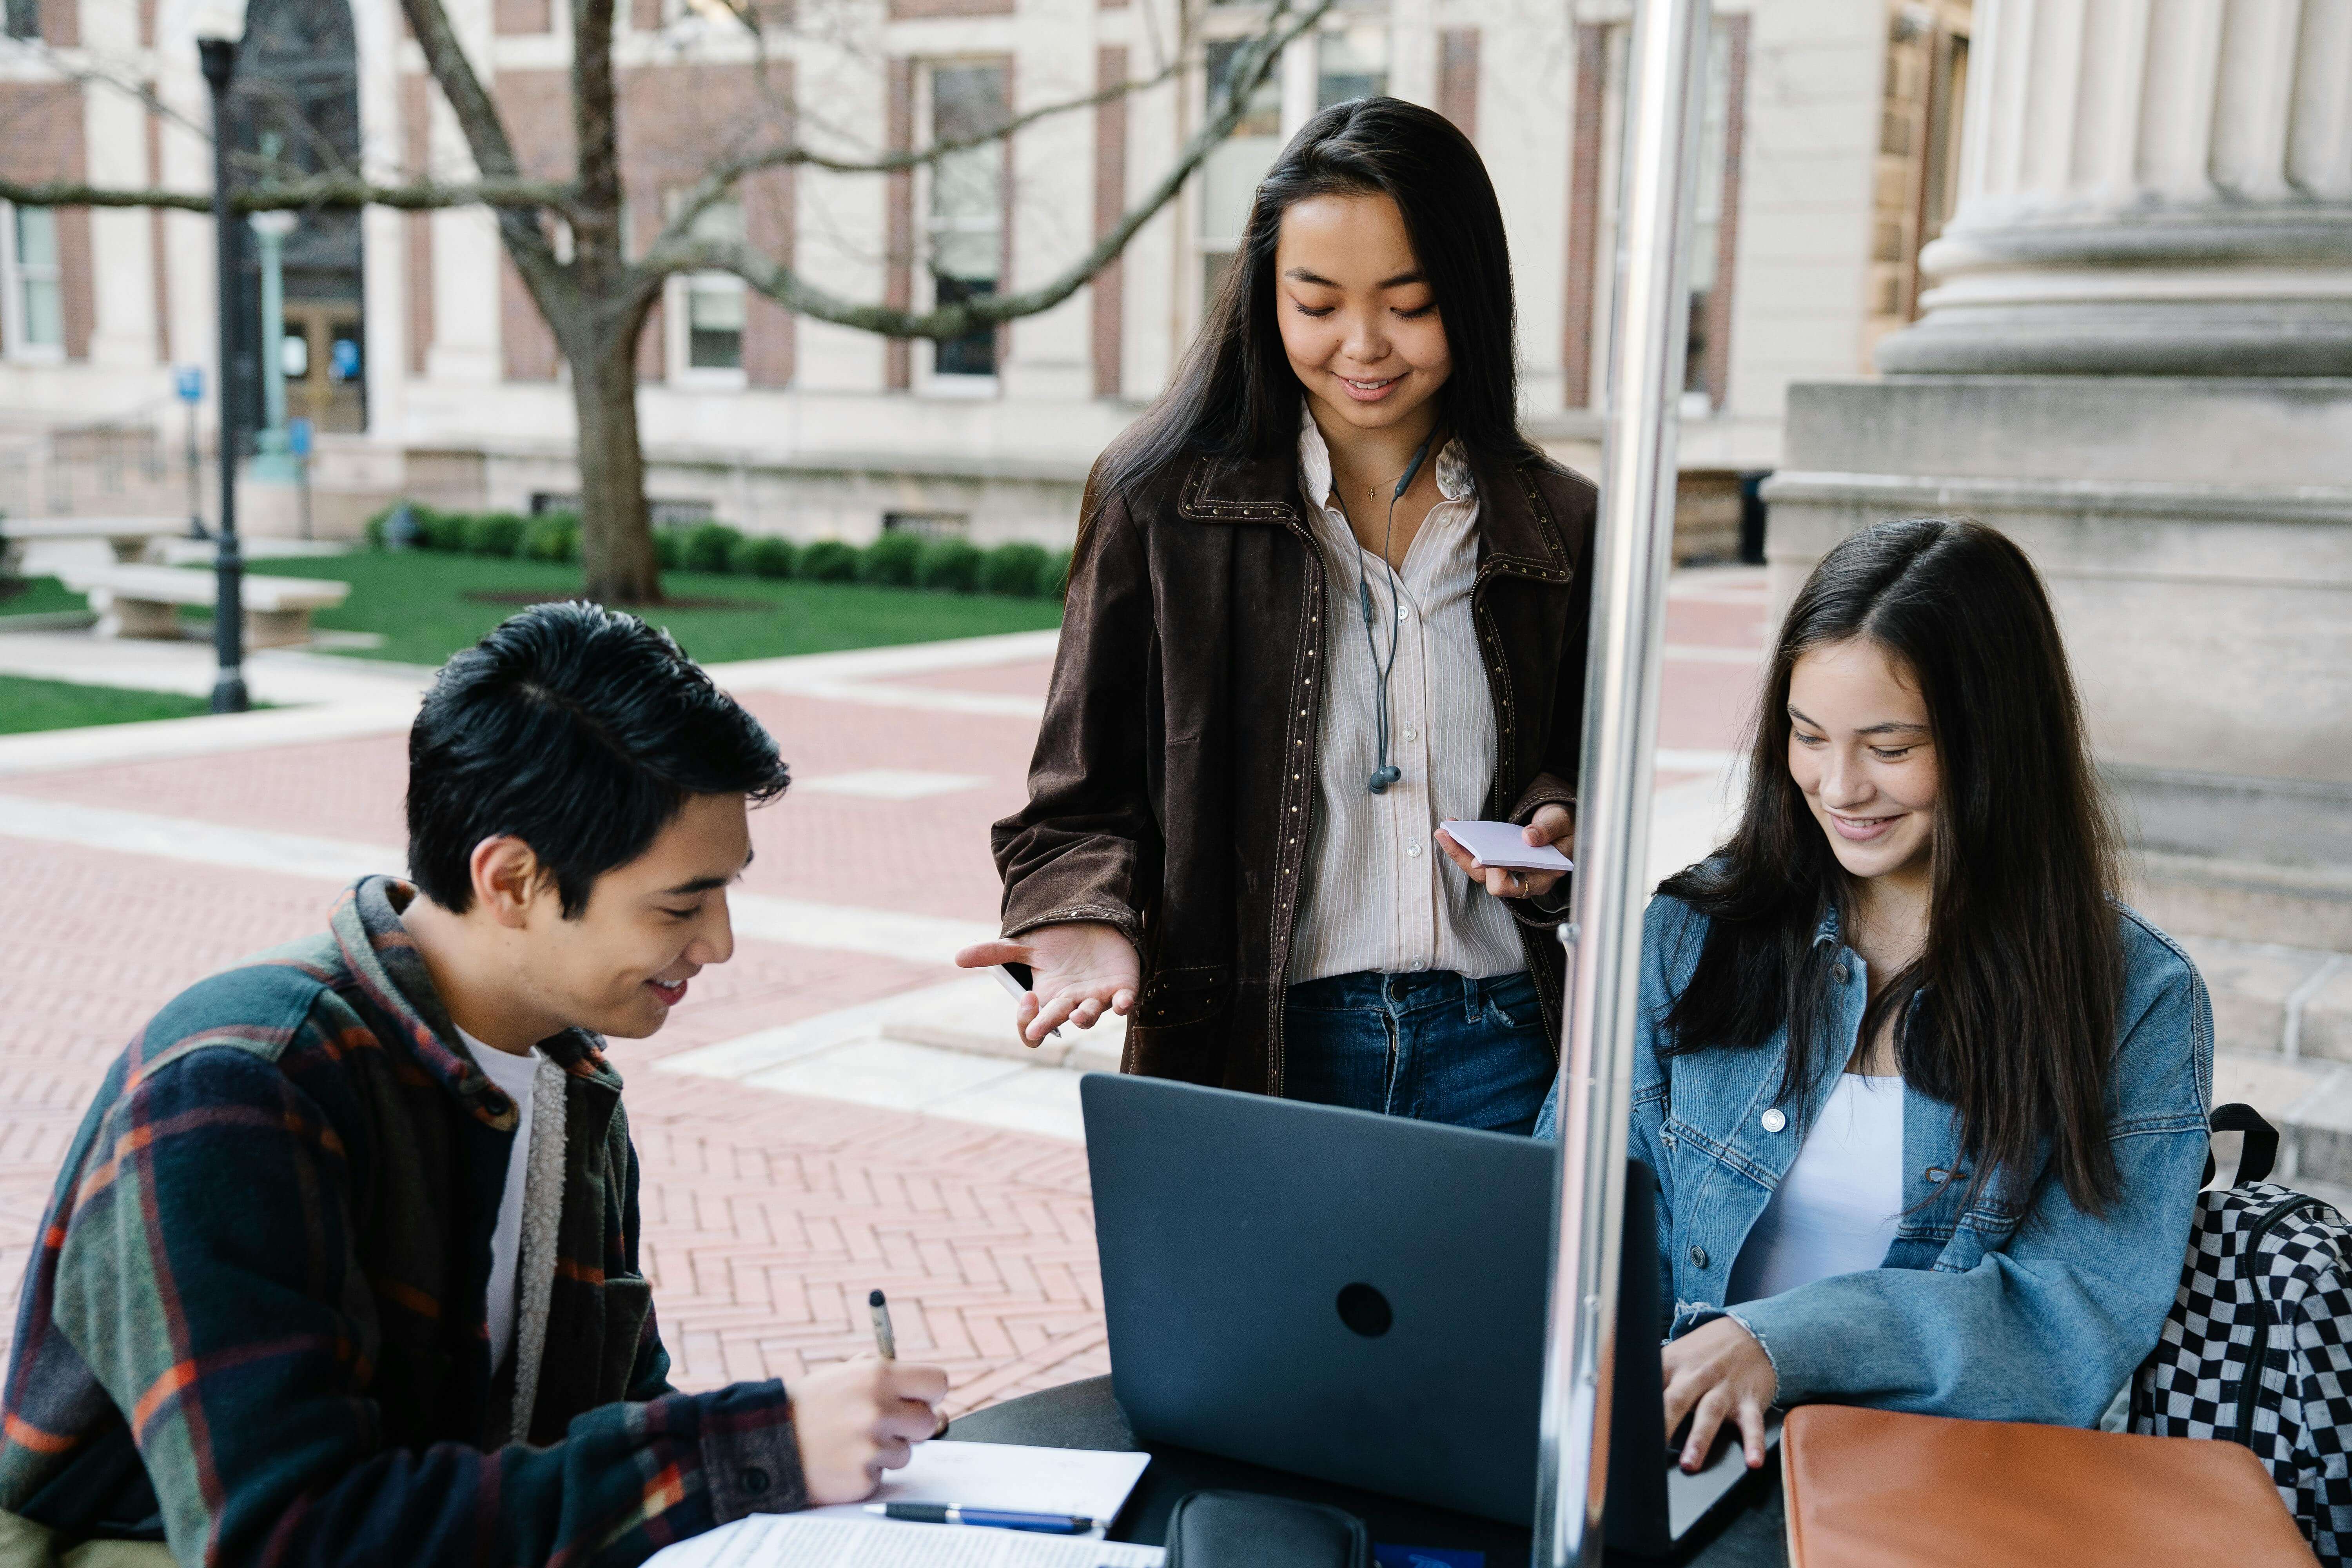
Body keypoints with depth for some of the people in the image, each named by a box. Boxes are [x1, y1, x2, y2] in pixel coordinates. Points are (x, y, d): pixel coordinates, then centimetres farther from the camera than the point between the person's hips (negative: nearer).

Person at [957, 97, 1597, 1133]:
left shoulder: (1558, 530, 5)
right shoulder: (1160, 504, -2)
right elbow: (1081, 802, -1)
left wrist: (1554, 836, -8)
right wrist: (1089, 921, -21)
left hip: (1496, 1056, 2)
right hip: (1252, 1051, -2)